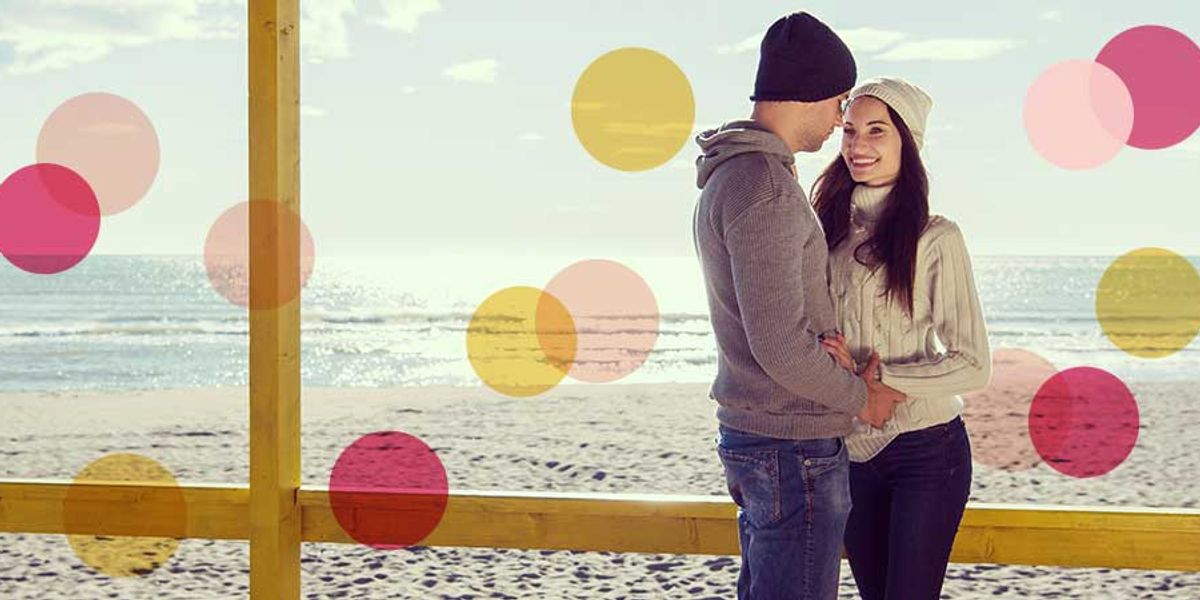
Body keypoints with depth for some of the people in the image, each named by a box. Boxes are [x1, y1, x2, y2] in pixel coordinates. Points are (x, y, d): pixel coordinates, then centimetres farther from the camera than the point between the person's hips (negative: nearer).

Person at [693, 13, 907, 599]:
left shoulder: (725, 177, 12)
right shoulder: (764, 186, -20)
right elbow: (780, 344, -23)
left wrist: (852, 373, 10)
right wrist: (861, 398, -8)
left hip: (747, 434, 10)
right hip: (795, 447, -10)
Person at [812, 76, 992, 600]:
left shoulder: (935, 238, -11)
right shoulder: (830, 228, 3)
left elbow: (973, 365, -14)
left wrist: (874, 380, -22)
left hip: (925, 452, -5)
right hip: (850, 451, 5)